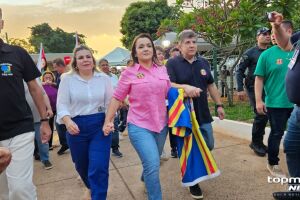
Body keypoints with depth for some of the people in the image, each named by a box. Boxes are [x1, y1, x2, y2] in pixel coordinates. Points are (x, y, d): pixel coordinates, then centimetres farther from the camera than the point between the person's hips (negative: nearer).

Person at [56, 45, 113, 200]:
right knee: (81, 165, 20)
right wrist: (67, 121, -22)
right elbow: (62, 104, -4)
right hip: (76, 127, 2)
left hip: (100, 125, -1)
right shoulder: (67, 78, -1)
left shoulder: (103, 78, 1)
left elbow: (110, 103, 3)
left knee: (99, 167, -9)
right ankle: (92, 187, 53)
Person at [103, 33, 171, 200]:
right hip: (139, 126, -4)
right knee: (153, 164, -14)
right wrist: (108, 121, -4)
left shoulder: (162, 70, 4)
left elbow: (169, 94, 15)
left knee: (152, 162, 22)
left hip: (161, 124, 5)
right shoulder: (129, 73, -6)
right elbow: (117, 98, -3)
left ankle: (145, 179, 55)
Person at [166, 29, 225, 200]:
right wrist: (185, 87, -34)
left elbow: (211, 85, 16)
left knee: (209, 145, 12)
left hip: (203, 114, 5)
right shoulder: (173, 63, -6)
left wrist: (219, 105, 14)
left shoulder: (203, 62, 11)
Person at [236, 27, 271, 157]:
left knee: (265, 115, 8)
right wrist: (240, 89, -13)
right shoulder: (250, 53, -4)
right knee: (260, 115, -9)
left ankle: (259, 142, 24)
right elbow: (240, 71, -5)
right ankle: (255, 142, 9)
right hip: (254, 88, -5)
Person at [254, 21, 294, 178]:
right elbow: (259, 79, -5)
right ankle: (273, 164, 25)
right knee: (277, 134, 6)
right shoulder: (267, 54, -4)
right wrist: (259, 101, -11)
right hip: (276, 103, -3)